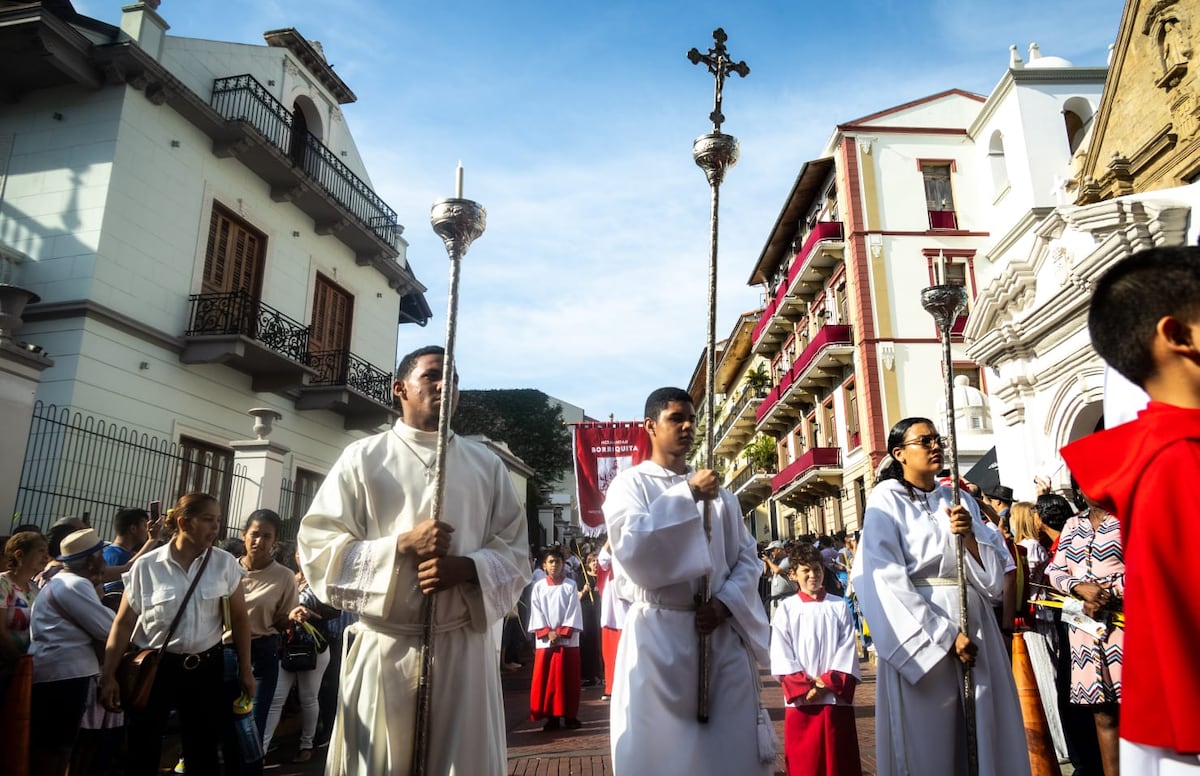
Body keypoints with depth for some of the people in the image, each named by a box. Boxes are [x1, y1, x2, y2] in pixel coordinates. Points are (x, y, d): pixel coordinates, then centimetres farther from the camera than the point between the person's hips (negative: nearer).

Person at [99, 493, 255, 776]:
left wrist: (245, 670, 3)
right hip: (154, 667, -1)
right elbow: (123, 623, -2)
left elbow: (240, 618, 1)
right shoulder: (146, 566, -8)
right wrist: (108, 676, -4)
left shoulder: (225, 564, -5)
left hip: (205, 668, 1)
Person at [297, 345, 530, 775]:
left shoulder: (487, 464, 9)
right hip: (386, 647, -1)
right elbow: (317, 546, -2)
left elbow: (515, 551, 7)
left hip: (465, 647, 2)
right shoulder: (363, 457, 3)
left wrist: (467, 568, -13)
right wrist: (401, 545, -14)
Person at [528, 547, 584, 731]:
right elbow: (536, 612, 0)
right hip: (545, 640, 1)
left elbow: (573, 611, -3)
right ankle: (551, 716, 11)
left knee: (569, 679, 3)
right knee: (546, 679, 2)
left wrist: (562, 632, -12)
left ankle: (570, 715, 13)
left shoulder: (571, 585, 1)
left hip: (568, 639, -1)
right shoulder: (538, 587, 4)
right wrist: (548, 632, -11)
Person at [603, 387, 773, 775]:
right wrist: (687, 495, -16)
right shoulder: (631, 483, 1)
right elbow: (631, 547, -16)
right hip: (659, 635, -4)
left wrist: (725, 603, -6)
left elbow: (747, 556, 12)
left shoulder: (718, 490, 14)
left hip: (723, 635, 4)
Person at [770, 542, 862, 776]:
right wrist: (805, 686, -12)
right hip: (800, 699, 0)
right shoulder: (786, 608, 2)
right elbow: (781, 655, -2)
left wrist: (829, 682, -11)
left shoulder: (840, 606, 4)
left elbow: (848, 650, 0)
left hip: (837, 697, 1)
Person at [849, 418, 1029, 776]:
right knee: (928, 738, 0)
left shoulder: (960, 500, 12)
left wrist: (969, 536, -12)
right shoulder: (886, 500, -4)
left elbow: (995, 569, 7)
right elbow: (887, 580, -13)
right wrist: (946, 635, -16)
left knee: (985, 731, 7)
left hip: (975, 624, 5)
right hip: (918, 632, -5)